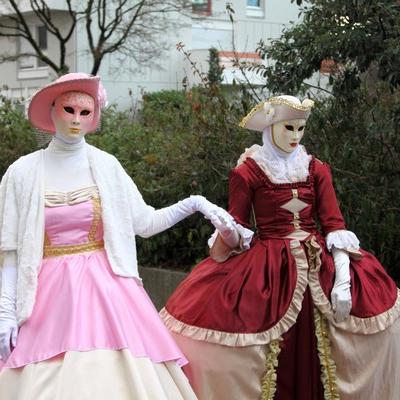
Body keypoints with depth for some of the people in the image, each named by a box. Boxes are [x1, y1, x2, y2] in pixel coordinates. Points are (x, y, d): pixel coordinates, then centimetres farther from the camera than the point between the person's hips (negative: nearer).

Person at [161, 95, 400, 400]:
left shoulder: (316, 169, 7)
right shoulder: (247, 172, -1)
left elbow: (334, 224, 1)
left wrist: (343, 279, -9)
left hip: (319, 266, 3)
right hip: (265, 271, -3)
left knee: (371, 295, -6)